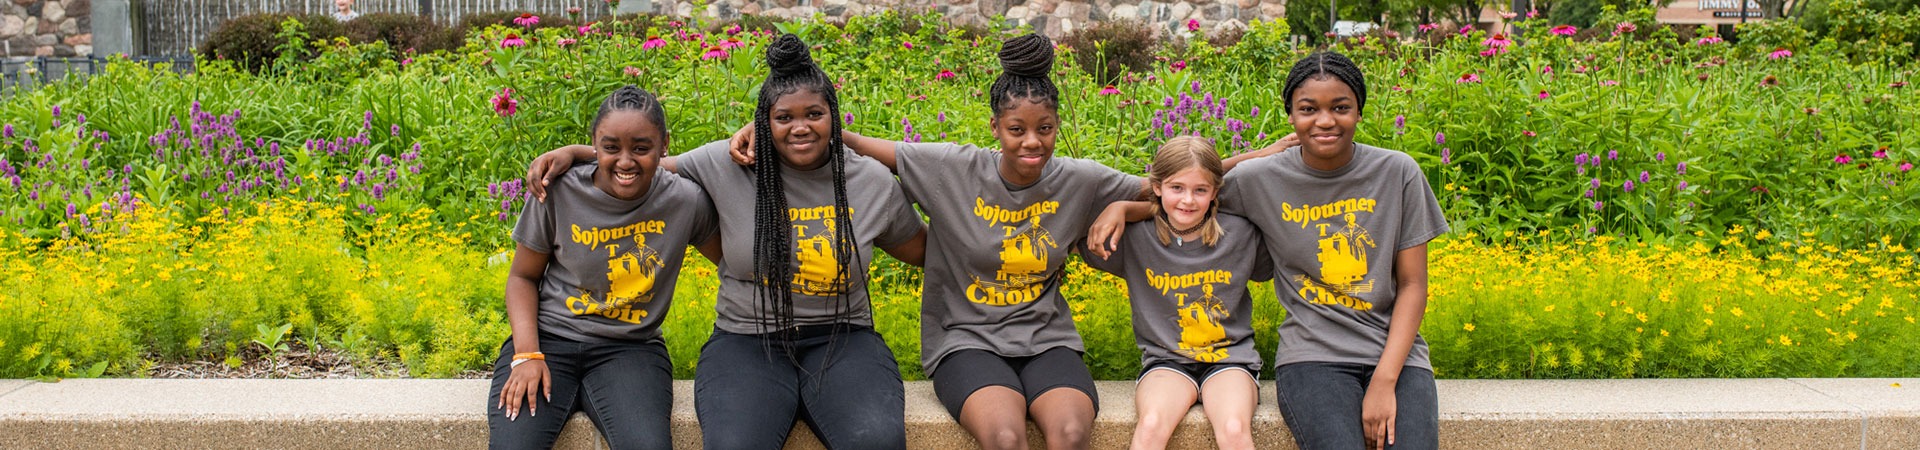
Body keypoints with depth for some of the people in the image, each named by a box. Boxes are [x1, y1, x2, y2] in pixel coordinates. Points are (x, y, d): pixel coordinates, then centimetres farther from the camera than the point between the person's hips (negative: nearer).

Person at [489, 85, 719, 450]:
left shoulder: (685, 201, -4)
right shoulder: (559, 192, -5)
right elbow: (523, 276, 6)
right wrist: (526, 355, -7)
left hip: (630, 349, 0)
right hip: (548, 338, 0)